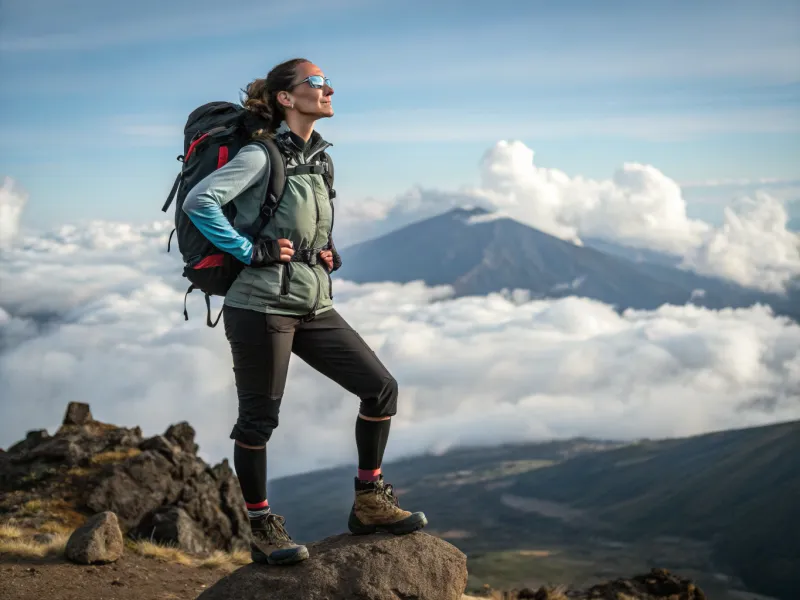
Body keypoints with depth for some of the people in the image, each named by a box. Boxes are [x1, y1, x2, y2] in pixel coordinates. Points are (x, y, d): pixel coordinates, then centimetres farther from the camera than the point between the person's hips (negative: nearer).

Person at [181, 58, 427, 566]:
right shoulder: (262, 155, -9)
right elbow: (199, 201, -20)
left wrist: (327, 253, 12)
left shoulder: (317, 157, 14)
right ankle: (262, 527, 17)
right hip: (262, 305, -8)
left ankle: (370, 503, 15)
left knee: (380, 386, 3)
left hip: (315, 306, 8)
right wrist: (251, 252, -18)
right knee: (260, 418, 1)